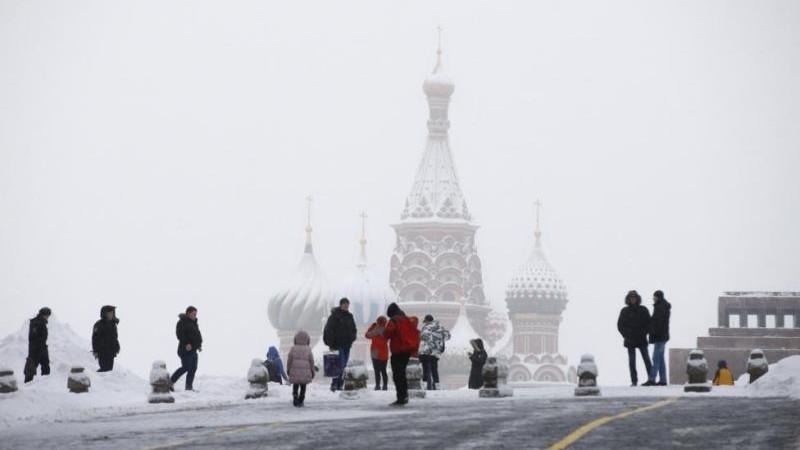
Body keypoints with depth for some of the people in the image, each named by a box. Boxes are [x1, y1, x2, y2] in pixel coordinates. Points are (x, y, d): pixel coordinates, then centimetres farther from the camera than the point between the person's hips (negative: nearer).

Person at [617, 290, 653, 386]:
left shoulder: (643, 310, 4)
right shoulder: (625, 311, 3)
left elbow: (649, 323, 6)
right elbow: (620, 325, 6)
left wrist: (644, 333, -7)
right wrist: (626, 335, -5)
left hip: (641, 339, 0)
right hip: (630, 340, 0)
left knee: (647, 359, -2)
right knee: (632, 361, 1)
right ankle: (634, 381, 4)